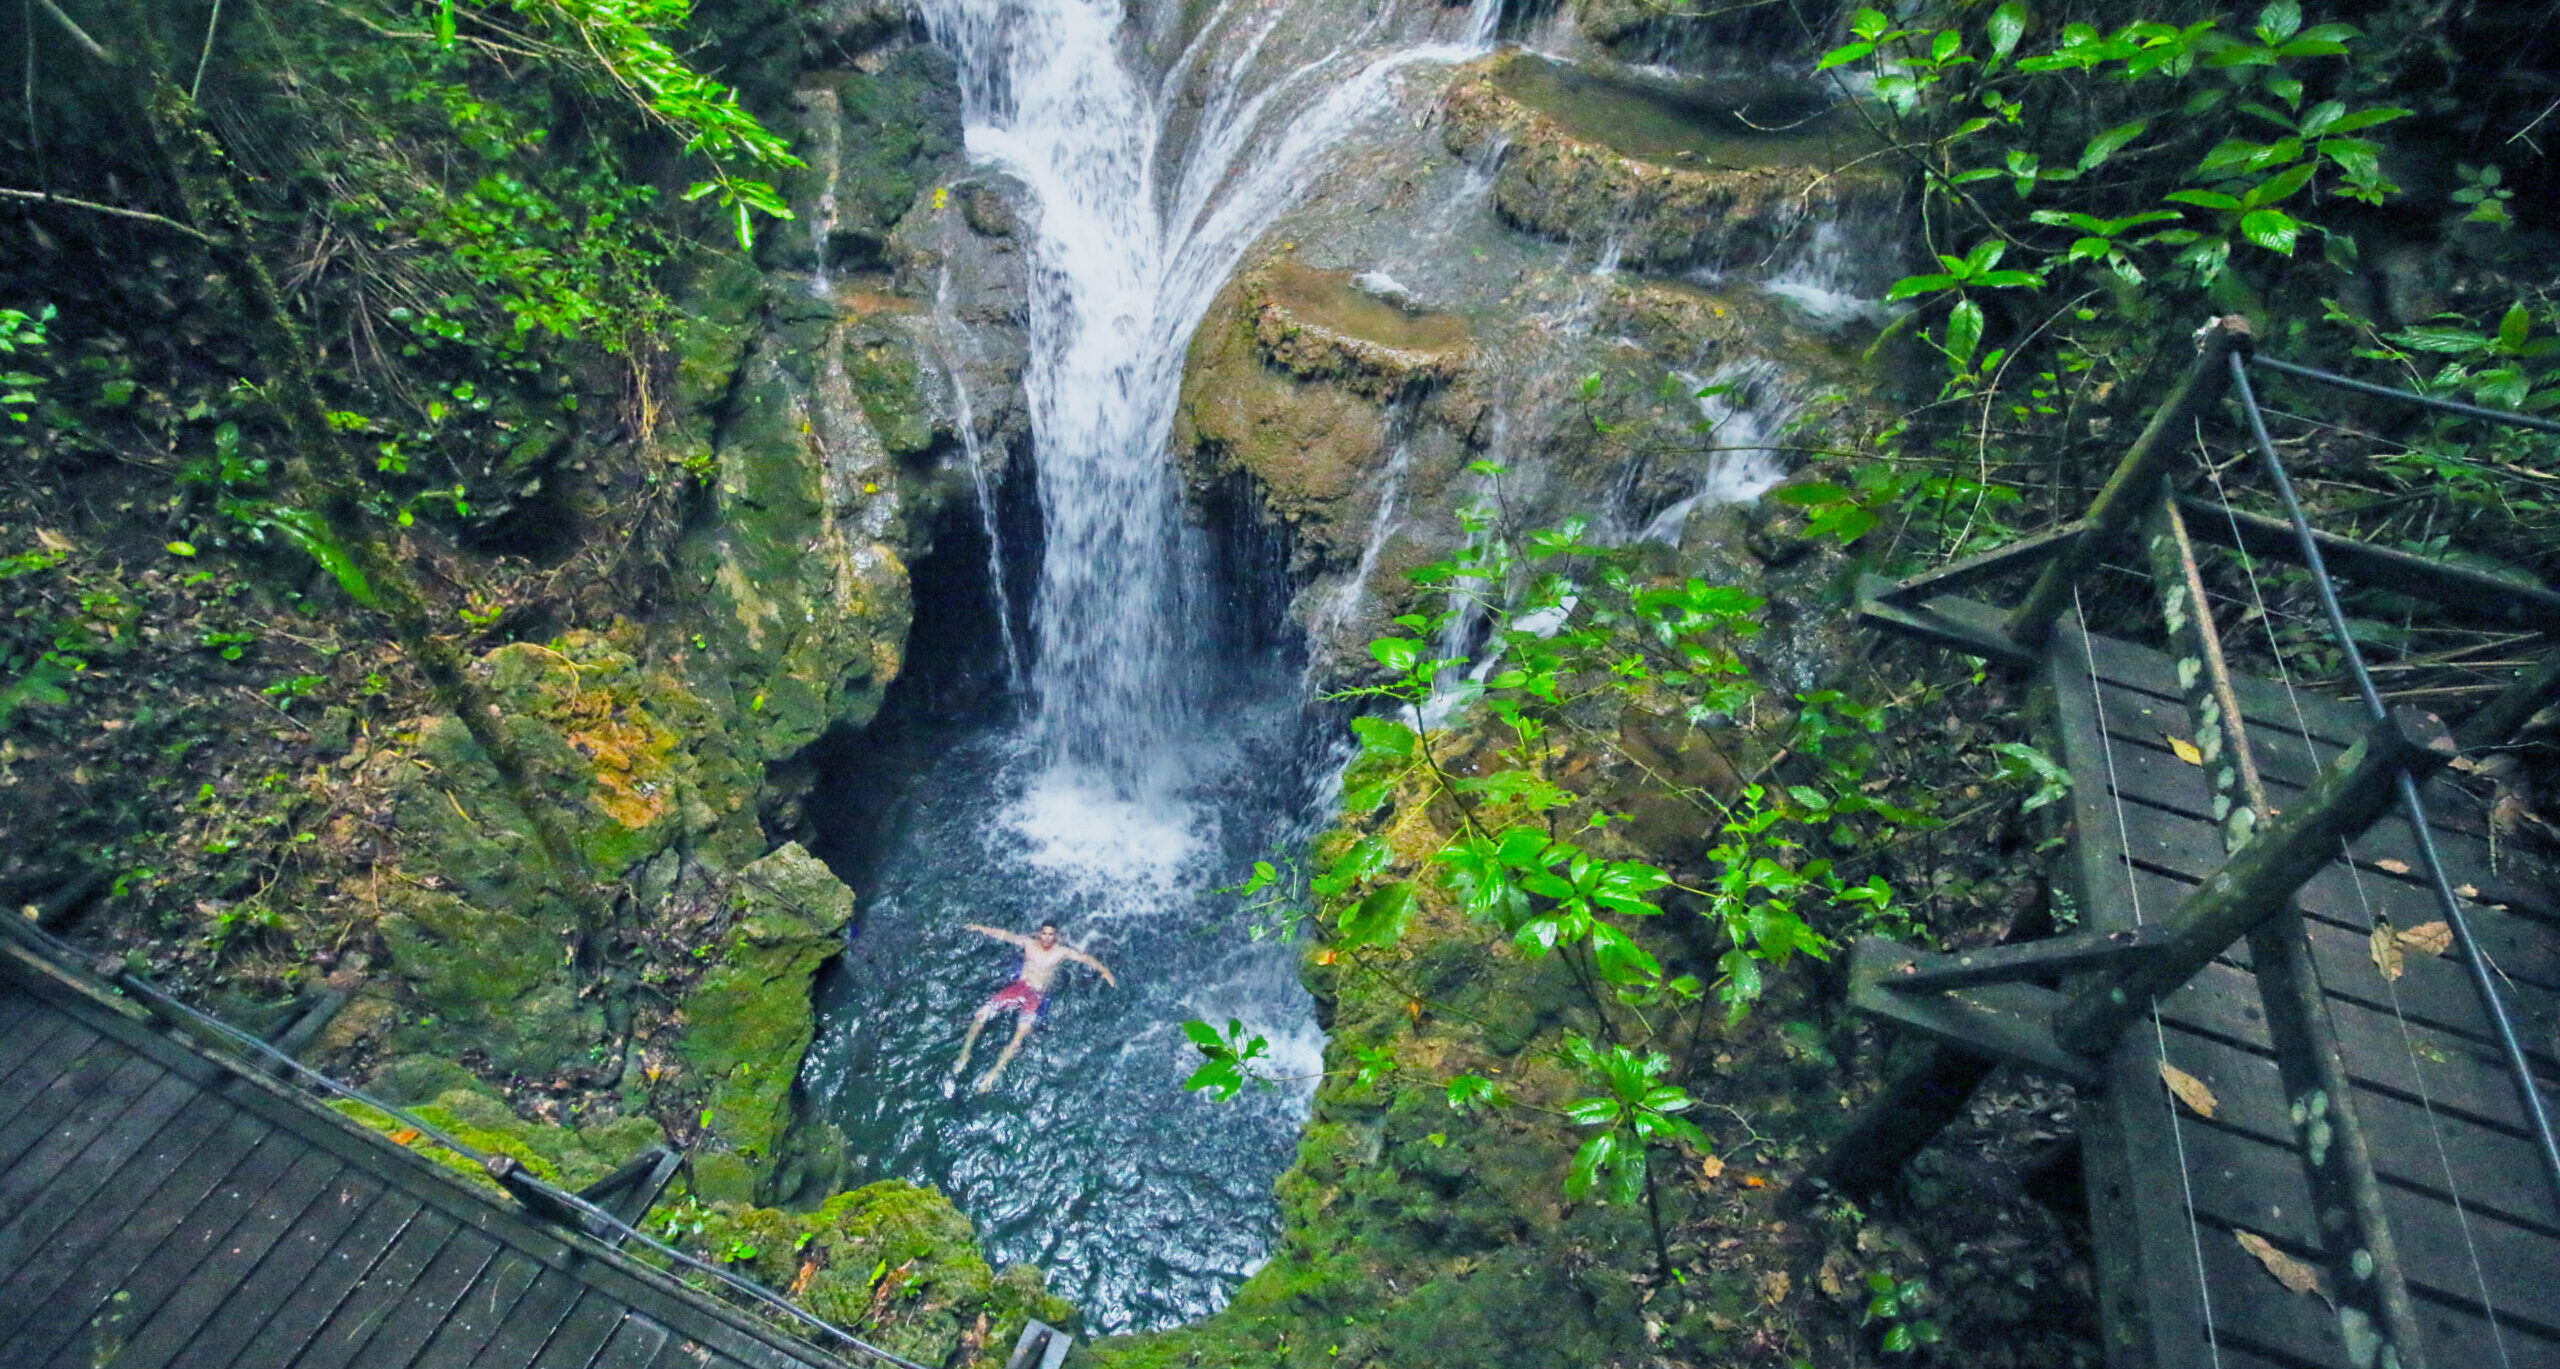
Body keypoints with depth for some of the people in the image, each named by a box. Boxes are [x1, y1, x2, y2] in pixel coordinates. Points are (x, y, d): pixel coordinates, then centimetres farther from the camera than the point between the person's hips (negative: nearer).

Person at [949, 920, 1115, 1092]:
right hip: (1018, 987, 3)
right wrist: (981, 928, 7)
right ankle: (964, 1055, 3)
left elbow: (1085, 958, -1)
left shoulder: (1061, 951, 2)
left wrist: (1104, 970, -13)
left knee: (1021, 1033, -25)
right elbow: (1005, 935, 10)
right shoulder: (1029, 943, 8)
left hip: (1037, 995, -3)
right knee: (982, 1015, -13)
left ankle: (994, 1073, -22)